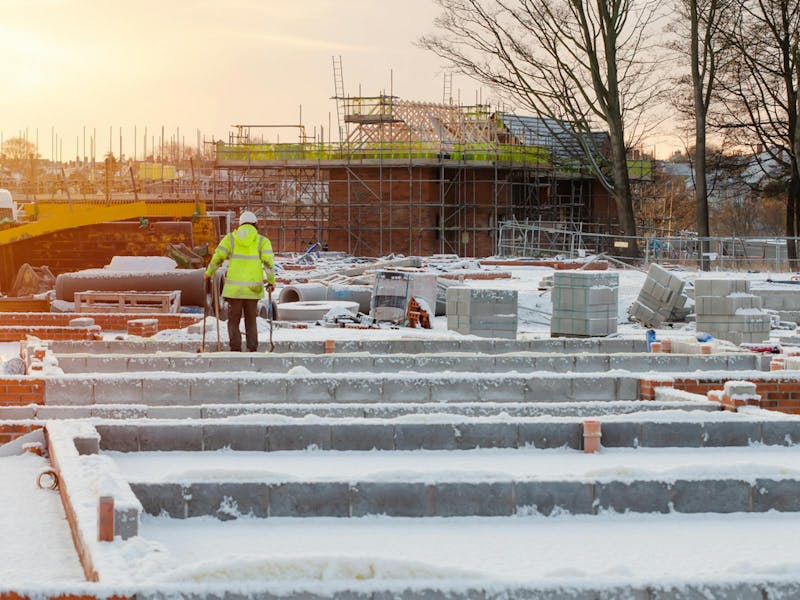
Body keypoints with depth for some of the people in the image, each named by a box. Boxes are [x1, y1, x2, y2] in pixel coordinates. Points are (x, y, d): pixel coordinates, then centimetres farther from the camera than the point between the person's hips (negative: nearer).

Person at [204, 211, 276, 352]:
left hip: (234, 287, 0)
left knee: (233, 321, 7)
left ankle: (235, 350, -2)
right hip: (253, 288, 1)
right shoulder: (262, 241, 4)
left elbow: (218, 257, 2)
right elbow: (268, 261, -6)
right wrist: (271, 281, 3)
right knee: (251, 321, 11)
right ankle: (252, 350, 5)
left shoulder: (230, 238, 6)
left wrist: (208, 273, 16)